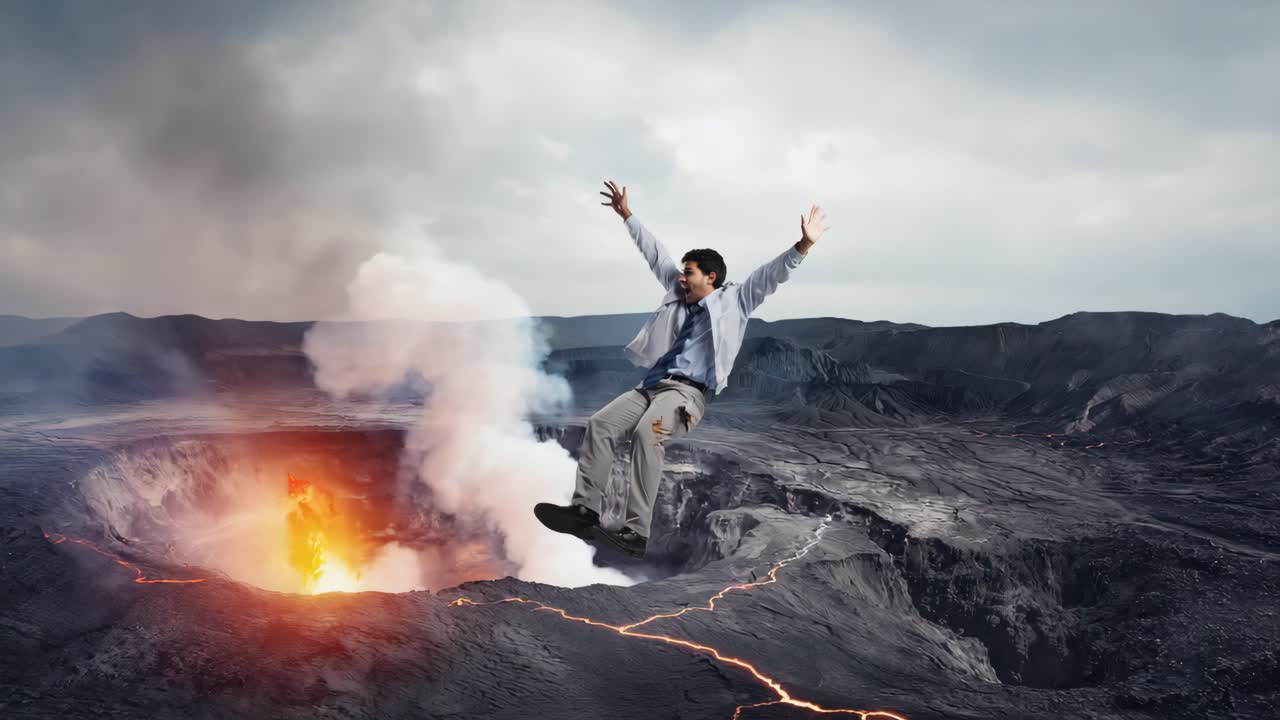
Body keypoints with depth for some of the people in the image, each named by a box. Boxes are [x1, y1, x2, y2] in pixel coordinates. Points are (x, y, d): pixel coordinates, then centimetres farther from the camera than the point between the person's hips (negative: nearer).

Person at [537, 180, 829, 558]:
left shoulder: (734, 300, 9)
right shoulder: (678, 292, 24)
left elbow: (771, 275, -3)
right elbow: (655, 253, 32)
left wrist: (803, 245, -17)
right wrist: (627, 215, 39)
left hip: (688, 392, -7)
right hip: (650, 385, 7)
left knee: (646, 434, -34)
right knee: (600, 423, -15)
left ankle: (635, 532, -38)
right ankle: (585, 510, -18)